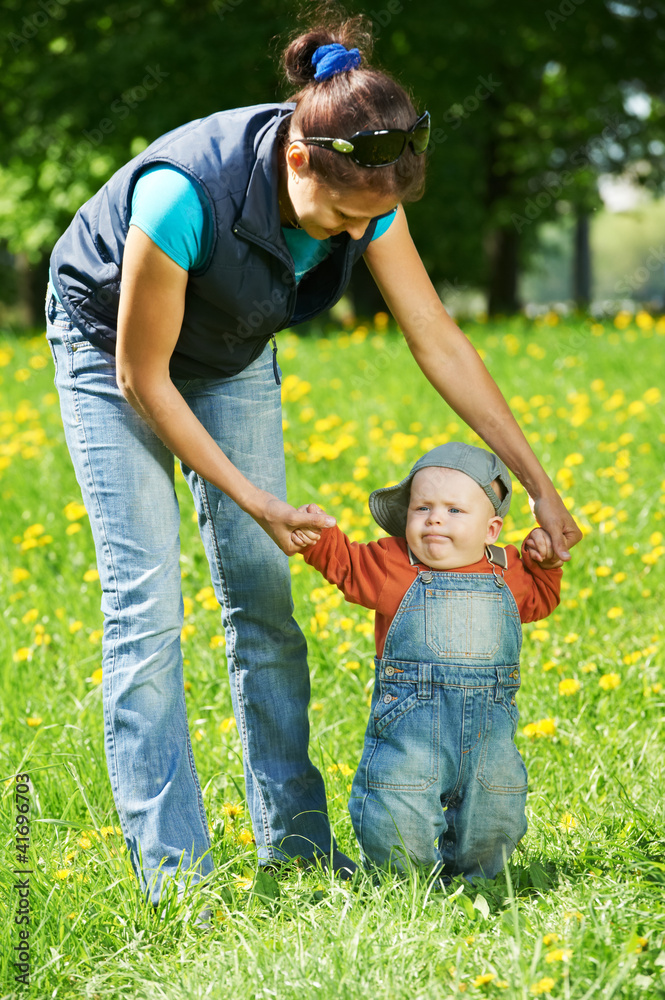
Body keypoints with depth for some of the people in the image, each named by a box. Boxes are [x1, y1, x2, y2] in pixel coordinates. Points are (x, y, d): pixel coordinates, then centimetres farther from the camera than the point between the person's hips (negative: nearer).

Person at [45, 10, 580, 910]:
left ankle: (295, 844, 8)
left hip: (233, 354, 5)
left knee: (263, 591, 1)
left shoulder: (364, 192, -24)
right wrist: (254, 499, -22)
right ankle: (172, 870, -10)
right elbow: (142, 377, -28)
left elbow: (439, 341, -13)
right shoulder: (186, 192, -41)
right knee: (147, 601, -12)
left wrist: (538, 482, -12)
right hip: (114, 351, -5)